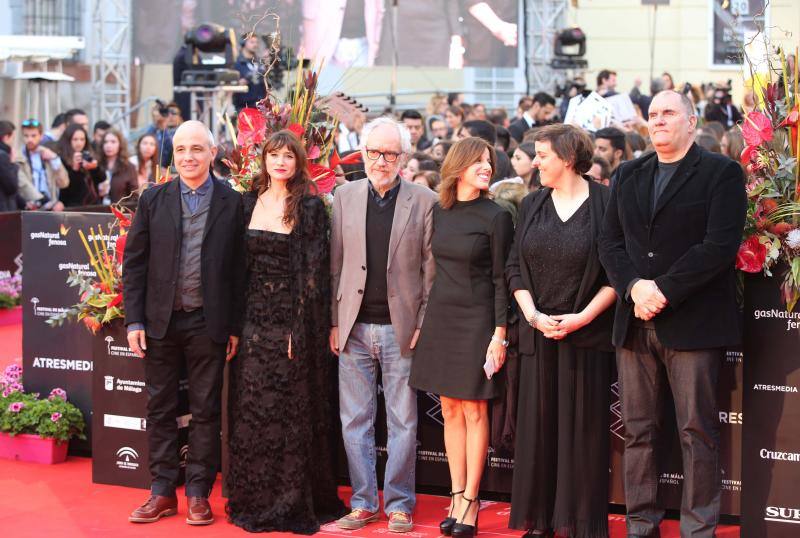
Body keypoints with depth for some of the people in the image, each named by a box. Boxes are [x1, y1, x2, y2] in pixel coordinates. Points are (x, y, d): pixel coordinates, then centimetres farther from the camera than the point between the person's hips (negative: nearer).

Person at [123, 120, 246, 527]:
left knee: (206, 410, 5)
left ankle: (198, 493, 14)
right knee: (160, 409, 7)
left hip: (208, 323, -1)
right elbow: (134, 262, 4)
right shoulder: (153, 200, 5)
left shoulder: (232, 203, 1)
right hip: (161, 322, 2)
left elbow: (238, 268, 0)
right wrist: (134, 320, -2)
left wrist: (235, 326, -2)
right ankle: (163, 493, 16)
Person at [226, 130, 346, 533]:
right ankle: (253, 499, 17)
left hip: (292, 319, -4)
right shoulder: (249, 203, 9)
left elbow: (314, 270, -9)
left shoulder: (309, 207, -4)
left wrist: (301, 329, -15)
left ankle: (293, 502, 11)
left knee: (291, 409, 1)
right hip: (253, 317, 4)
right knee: (250, 409, 6)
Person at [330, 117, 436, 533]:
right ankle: (363, 502, 18)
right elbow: (335, 265, 7)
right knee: (354, 420, 7)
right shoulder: (345, 197, 6)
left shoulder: (424, 201, -1)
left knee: (402, 422, 4)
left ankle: (399, 505, 14)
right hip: (354, 328, 2)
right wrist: (333, 322, 3)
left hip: (401, 328, -2)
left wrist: (424, 325, -6)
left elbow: (431, 270, -1)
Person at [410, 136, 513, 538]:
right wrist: (423, 321, 10)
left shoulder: (495, 217, -6)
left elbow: (501, 279, -7)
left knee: (474, 412, -1)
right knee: (450, 411, 8)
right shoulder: (439, 213, 7)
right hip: (441, 319, 5)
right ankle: (456, 496, 15)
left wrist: (500, 334, -12)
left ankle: (469, 500, 6)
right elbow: (436, 269, 12)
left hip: (476, 320, -5)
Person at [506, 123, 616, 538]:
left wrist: (583, 317, -14)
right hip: (538, 332, 4)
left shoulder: (605, 204, -4)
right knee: (538, 424, 5)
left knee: (582, 426, 1)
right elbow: (514, 267, 8)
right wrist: (533, 315, -6)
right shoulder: (532, 205, 8)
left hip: (587, 332, -3)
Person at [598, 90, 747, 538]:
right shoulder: (628, 176, 16)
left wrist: (663, 290, -15)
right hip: (636, 324, 5)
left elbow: (720, 245, -11)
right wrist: (635, 287, -9)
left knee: (698, 431, -1)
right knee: (638, 430, 7)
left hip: (693, 323, -5)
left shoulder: (722, 173, -1)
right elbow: (610, 241, 10)